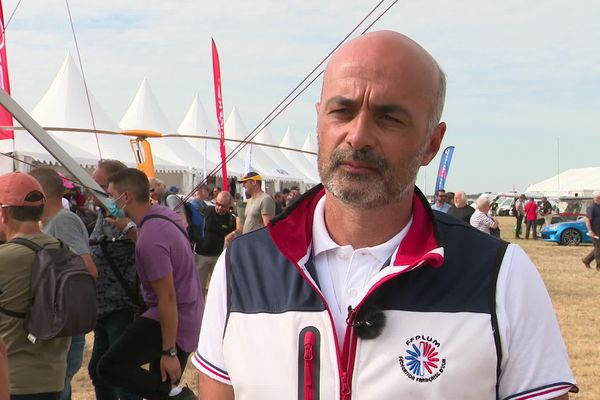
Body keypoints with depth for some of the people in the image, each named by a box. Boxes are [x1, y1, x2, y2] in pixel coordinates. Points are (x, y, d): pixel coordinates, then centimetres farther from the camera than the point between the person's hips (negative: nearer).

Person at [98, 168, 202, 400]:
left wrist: (169, 352, -21)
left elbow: (167, 298, -25)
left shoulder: (150, 238, -26)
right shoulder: (163, 214, 3)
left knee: (110, 366, -16)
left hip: (172, 320, -10)